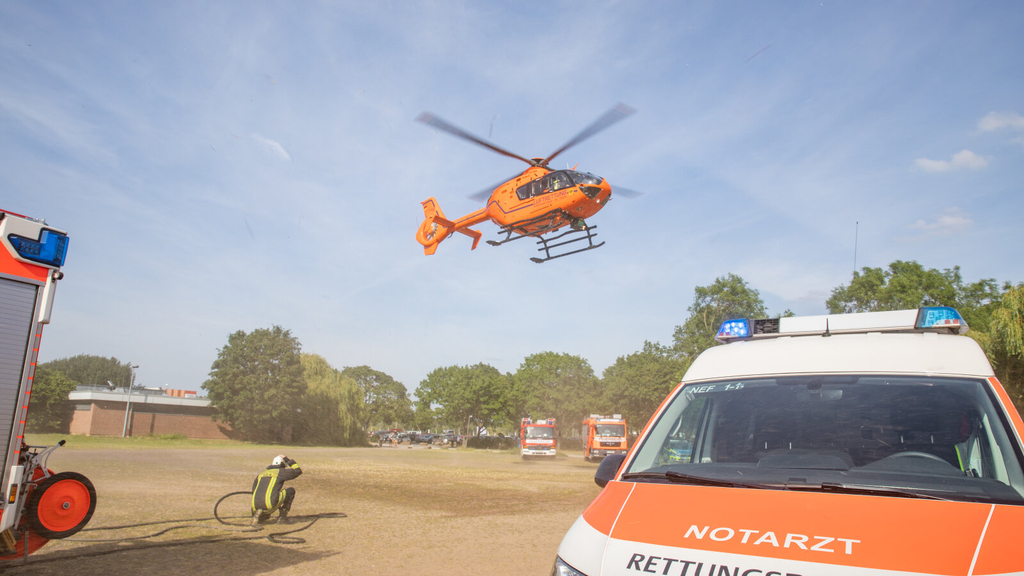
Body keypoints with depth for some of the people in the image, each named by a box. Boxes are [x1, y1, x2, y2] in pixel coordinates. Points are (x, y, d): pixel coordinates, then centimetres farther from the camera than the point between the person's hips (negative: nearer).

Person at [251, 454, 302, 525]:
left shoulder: (261, 474, 27)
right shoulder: (280, 472, 9)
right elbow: (298, 471, 17)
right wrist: (287, 459, 26)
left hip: (256, 506, 6)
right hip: (270, 503, -6)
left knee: (260, 520, 39)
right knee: (291, 491, 16)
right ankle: (283, 517, 12)